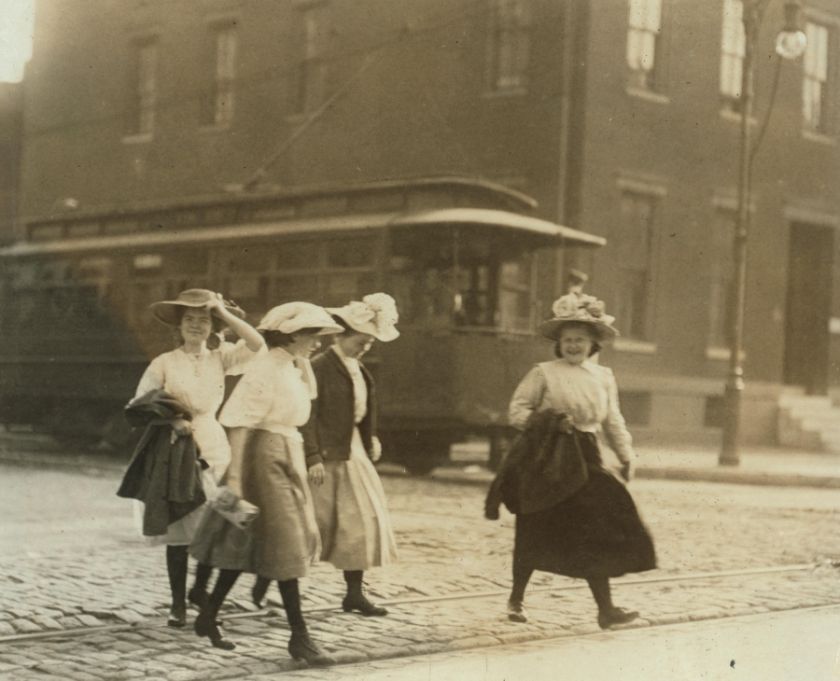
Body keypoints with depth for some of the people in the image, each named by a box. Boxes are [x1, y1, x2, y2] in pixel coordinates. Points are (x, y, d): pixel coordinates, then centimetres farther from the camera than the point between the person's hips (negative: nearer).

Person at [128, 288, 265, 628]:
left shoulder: (219, 358, 6)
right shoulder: (164, 363, 0)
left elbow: (256, 344, -9)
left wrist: (224, 313, -9)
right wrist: (171, 420, -16)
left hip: (213, 449, 2)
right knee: (178, 530, 0)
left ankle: (200, 589, 21)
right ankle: (178, 603, 13)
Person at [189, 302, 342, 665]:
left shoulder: (294, 369, 12)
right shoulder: (265, 369, -16)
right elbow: (239, 422, -19)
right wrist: (235, 475, -20)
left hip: (287, 459, 9)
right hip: (265, 458, -9)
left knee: (246, 543, 14)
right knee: (284, 546, -5)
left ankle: (208, 617, 25)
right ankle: (299, 637, 1)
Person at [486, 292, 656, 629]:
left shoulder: (604, 377, 11)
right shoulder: (543, 373, -2)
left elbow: (613, 421, 18)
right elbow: (517, 411, -3)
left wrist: (626, 455, 9)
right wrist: (550, 421, -17)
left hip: (583, 459, 3)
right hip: (544, 459, -3)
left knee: (596, 529, -7)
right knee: (535, 534, 3)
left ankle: (606, 609, -4)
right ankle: (516, 599, 22)